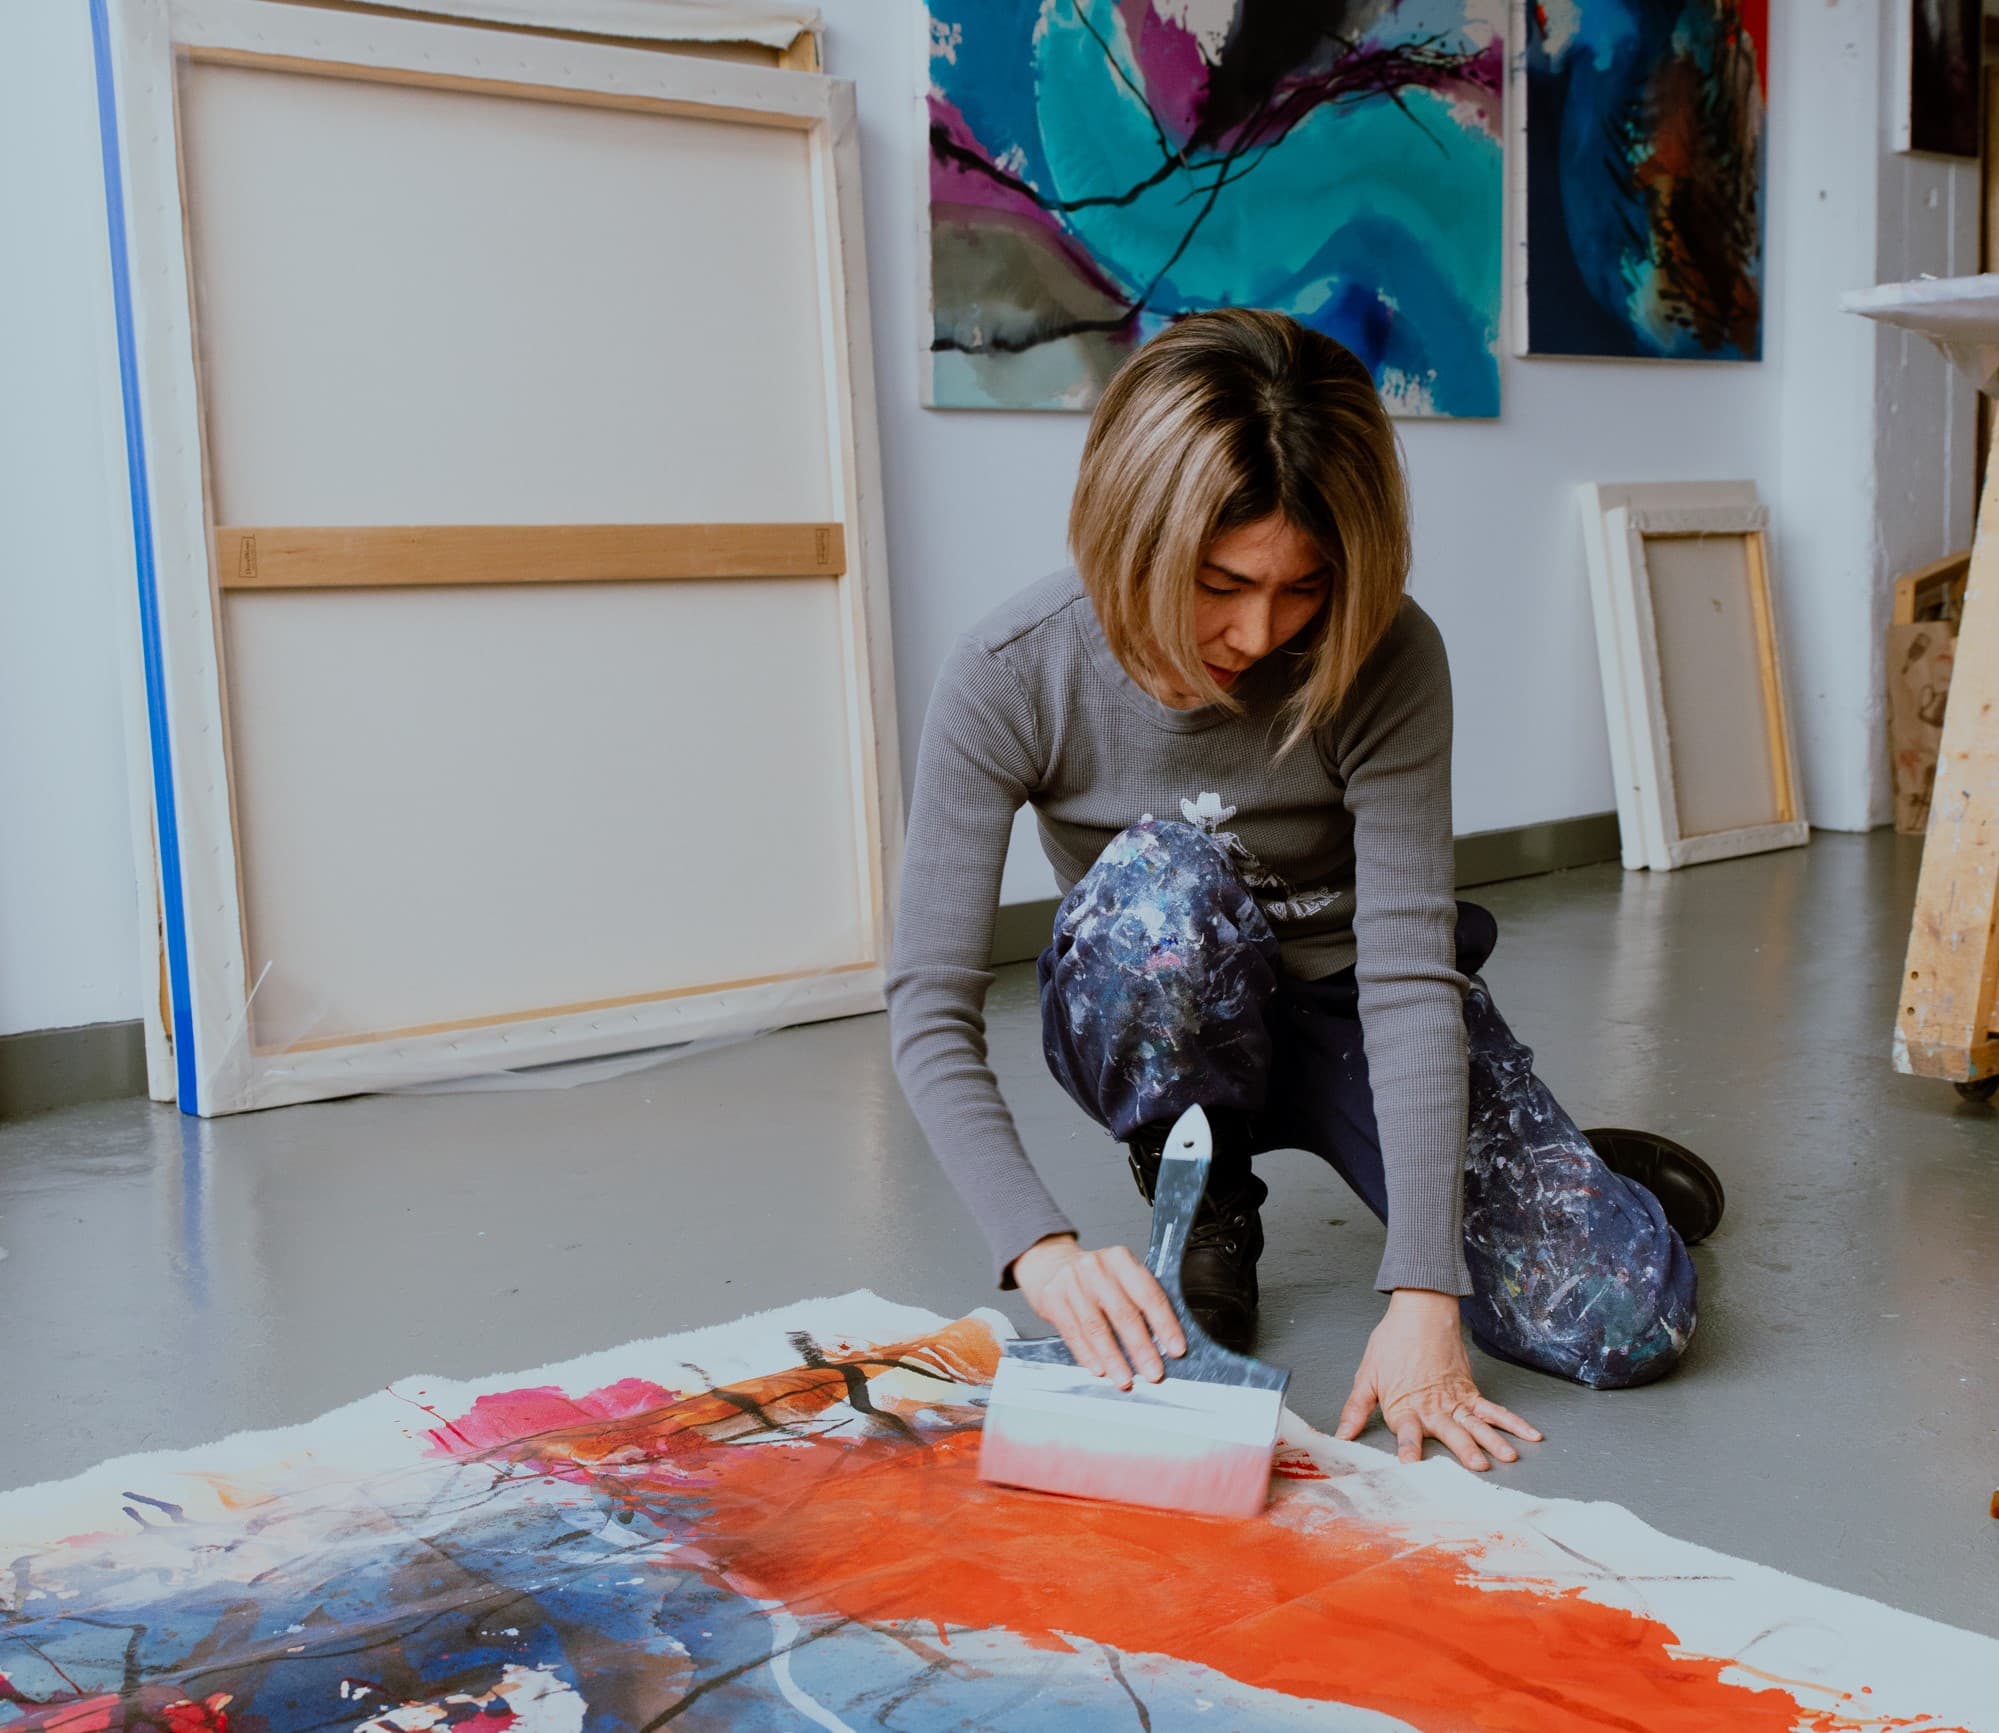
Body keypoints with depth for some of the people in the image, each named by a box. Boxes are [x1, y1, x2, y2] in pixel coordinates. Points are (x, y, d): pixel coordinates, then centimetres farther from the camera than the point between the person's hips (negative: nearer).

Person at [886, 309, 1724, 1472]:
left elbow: (1408, 971, -28)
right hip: (1158, 1032, 0)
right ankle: (1205, 1213, -9)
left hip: (1349, 1013, 1)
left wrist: (1423, 1293, -37)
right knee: (1163, 874, -37)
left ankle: (1573, 1166, 20)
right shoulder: (1011, 678, -23)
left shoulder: (1385, 659, -23)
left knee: (1627, 1320, -18)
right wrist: (1041, 1248, -39)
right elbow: (931, 1010, -24)